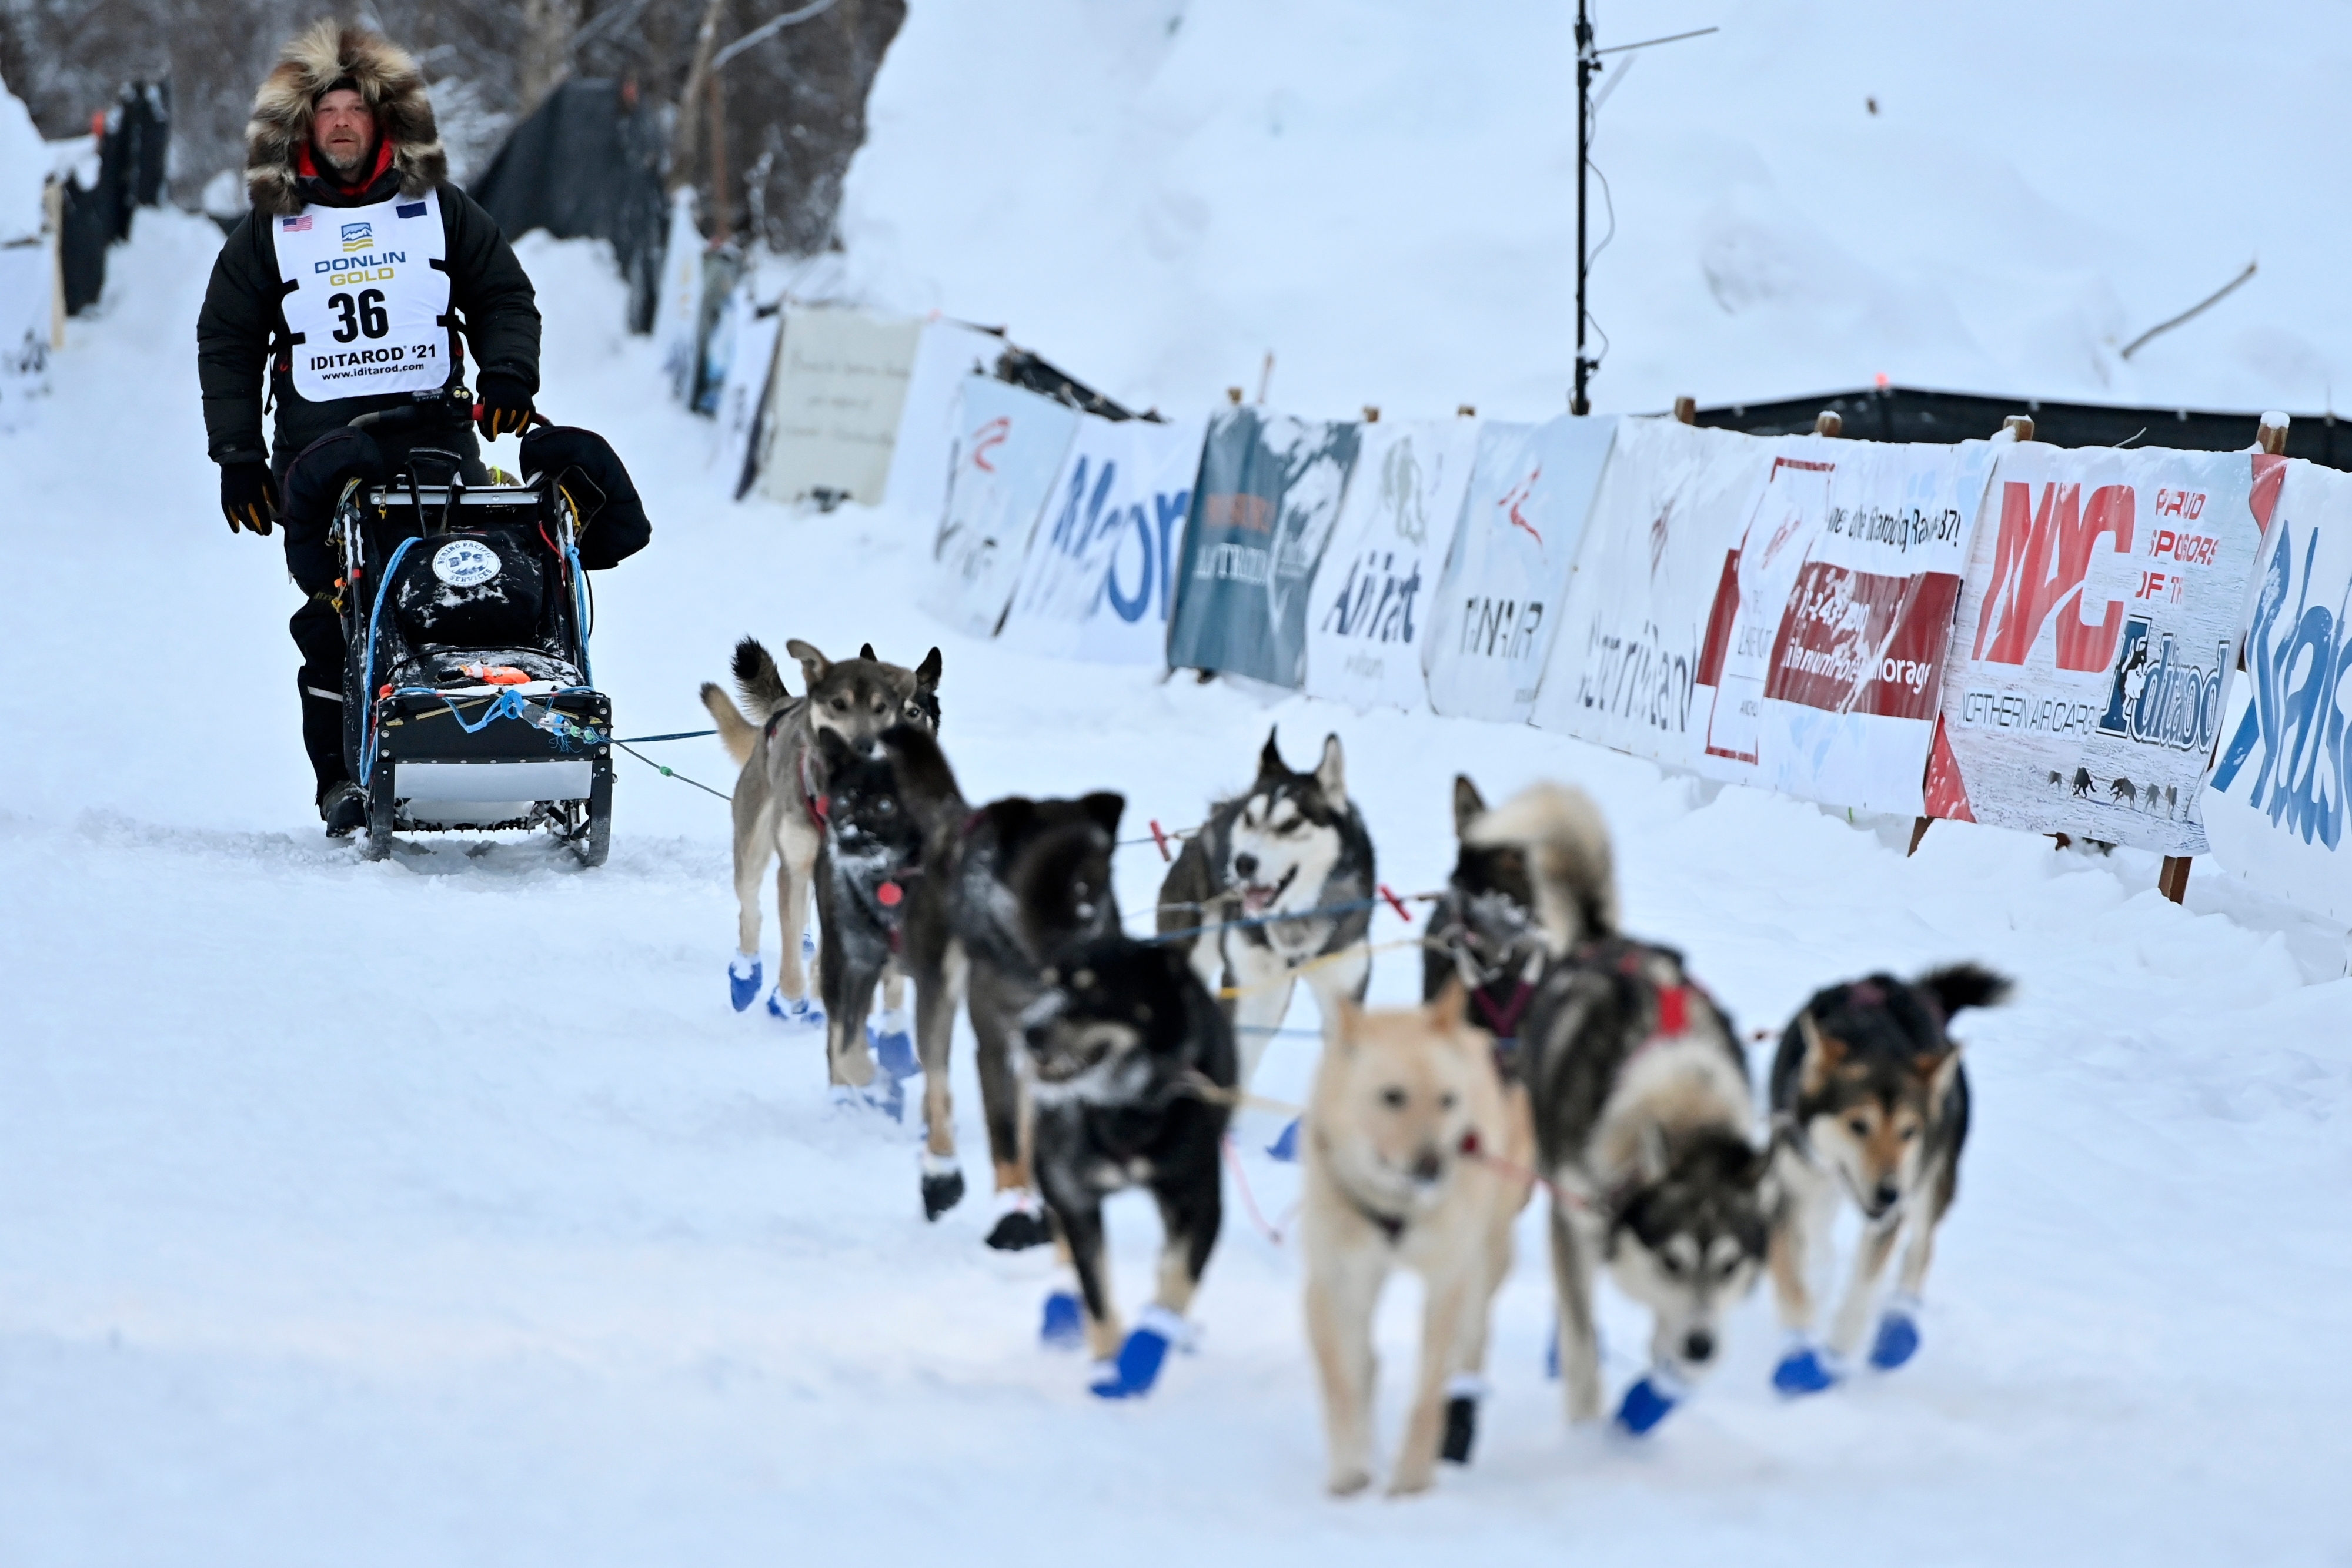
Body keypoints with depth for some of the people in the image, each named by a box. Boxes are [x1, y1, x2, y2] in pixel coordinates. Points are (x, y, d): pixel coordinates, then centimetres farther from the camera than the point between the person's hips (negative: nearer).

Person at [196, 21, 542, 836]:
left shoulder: (437, 210, 13)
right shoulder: (269, 232, 13)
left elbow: (504, 295, 17)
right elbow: (227, 342, 14)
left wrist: (508, 374, -2)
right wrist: (237, 453, 6)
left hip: (434, 437, 0)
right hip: (319, 447, 0)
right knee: (335, 618, -8)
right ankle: (343, 777, -4)